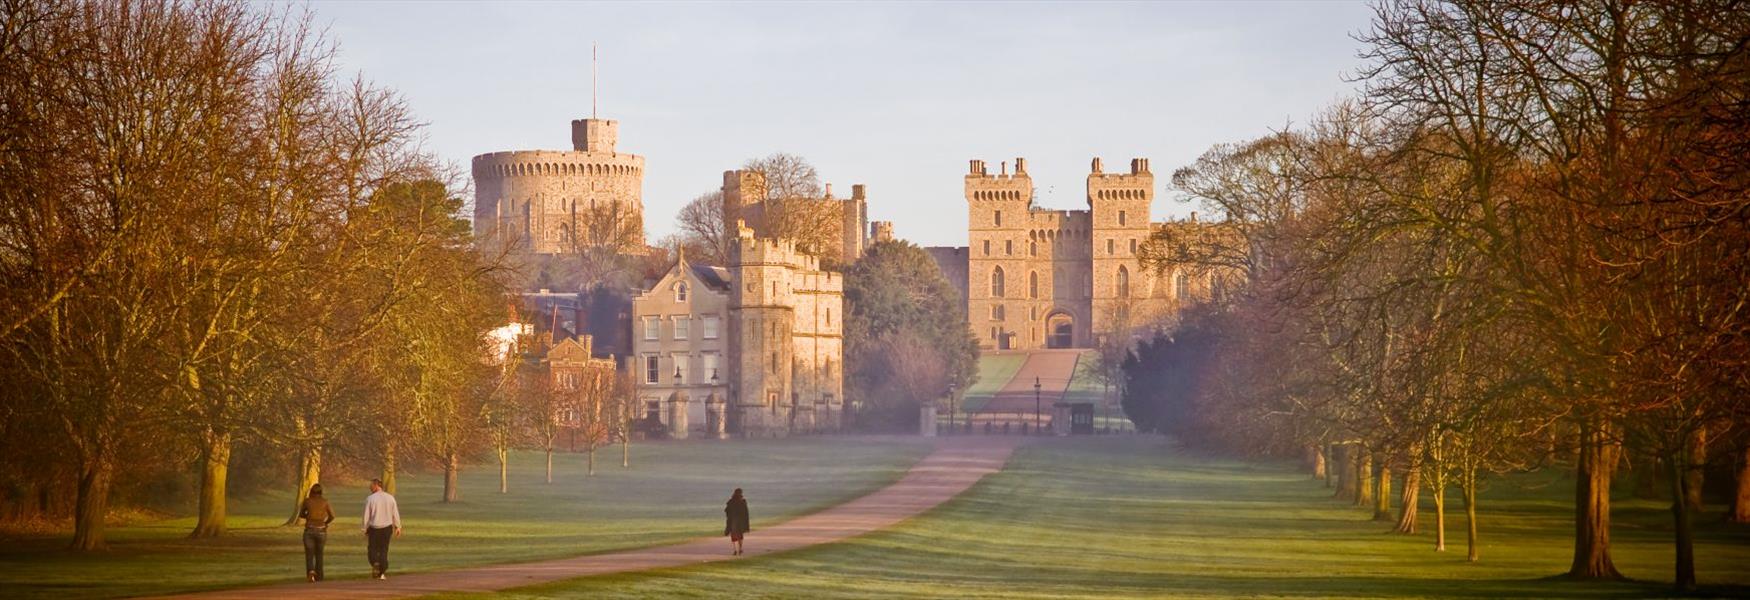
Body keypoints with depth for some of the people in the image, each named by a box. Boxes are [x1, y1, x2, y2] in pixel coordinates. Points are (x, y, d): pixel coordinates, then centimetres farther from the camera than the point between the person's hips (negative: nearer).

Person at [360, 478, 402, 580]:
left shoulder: (370, 499, -10)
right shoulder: (390, 498, 0)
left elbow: (366, 516, -7)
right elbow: (395, 514, 5)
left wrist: (365, 529, 3)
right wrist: (398, 527, 15)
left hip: (374, 528, -3)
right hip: (387, 527, 3)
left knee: (372, 549, 8)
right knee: (383, 550, 11)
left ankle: (375, 563, -20)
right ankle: (382, 573, 9)